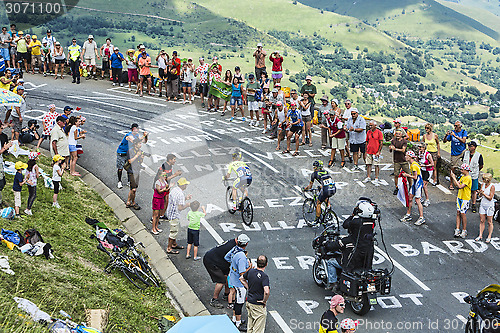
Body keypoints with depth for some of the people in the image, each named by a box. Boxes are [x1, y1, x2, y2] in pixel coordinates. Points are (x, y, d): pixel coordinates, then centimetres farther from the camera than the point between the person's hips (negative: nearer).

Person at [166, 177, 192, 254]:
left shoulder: (174, 189, 3)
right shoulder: (180, 194, -26)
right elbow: (180, 208, -26)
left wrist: (185, 198, 13)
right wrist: (187, 205, -9)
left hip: (170, 212, 10)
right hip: (174, 215, -10)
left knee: (174, 230, 25)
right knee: (174, 231, 2)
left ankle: (174, 244, 40)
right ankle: (169, 249, 10)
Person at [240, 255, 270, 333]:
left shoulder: (251, 271, -2)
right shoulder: (264, 276, -24)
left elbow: (241, 278, 16)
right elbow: (267, 291, -37)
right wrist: (264, 300, -19)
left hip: (249, 302, 7)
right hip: (258, 306, -7)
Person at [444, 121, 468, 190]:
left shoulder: (464, 132, -4)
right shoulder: (452, 132, 0)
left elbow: (463, 141, -22)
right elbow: (444, 141, 0)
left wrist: (455, 136, -31)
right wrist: (446, 135, -20)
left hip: (462, 151, 0)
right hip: (454, 153, 0)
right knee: (452, 168, 0)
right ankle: (451, 184, 13)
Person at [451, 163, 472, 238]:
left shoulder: (468, 178, -18)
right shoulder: (463, 177, 10)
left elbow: (460, 186, -25)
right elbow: (455, 184, 13)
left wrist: (454, 178, -21)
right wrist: (453, 178, 0)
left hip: (465, 198, -8)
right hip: (459, 197, 8)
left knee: (463, 214, -3)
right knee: (458, 213, 6)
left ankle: (464, 231, 8)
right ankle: (457, 229, 9)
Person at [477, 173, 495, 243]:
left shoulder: (492, 187, -16)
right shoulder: (483, 185, 2)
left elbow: (490, 198, -17)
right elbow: (480, 196, 8)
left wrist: (483, 193, -20)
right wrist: (480, 193, -14)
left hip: (489, 206, -6)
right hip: (483, 205, 6)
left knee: (490, 222, 5)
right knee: (482, 221, 10)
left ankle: (489, 237, 14)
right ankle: (480, 236, 17)